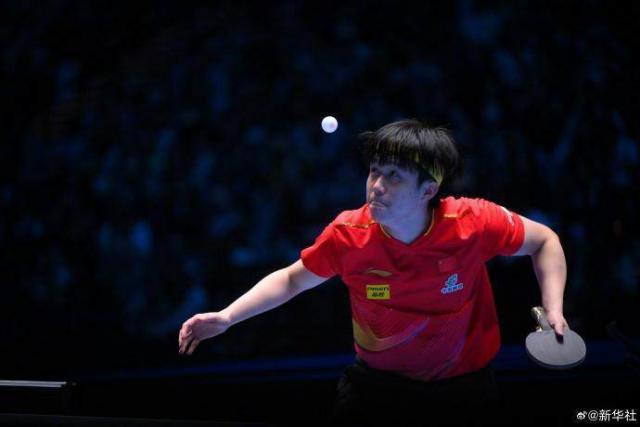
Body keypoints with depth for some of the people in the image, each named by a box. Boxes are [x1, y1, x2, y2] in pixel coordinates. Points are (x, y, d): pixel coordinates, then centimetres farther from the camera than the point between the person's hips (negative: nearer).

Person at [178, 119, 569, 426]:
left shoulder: (475, 223, -24)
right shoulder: (348, 235, -20)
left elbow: (544, 241, -4)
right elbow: (291, 279, -1)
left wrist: (553, 311, -17)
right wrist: (226, 317, -12)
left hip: (465, 385, 0)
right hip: (377, 382, 1)